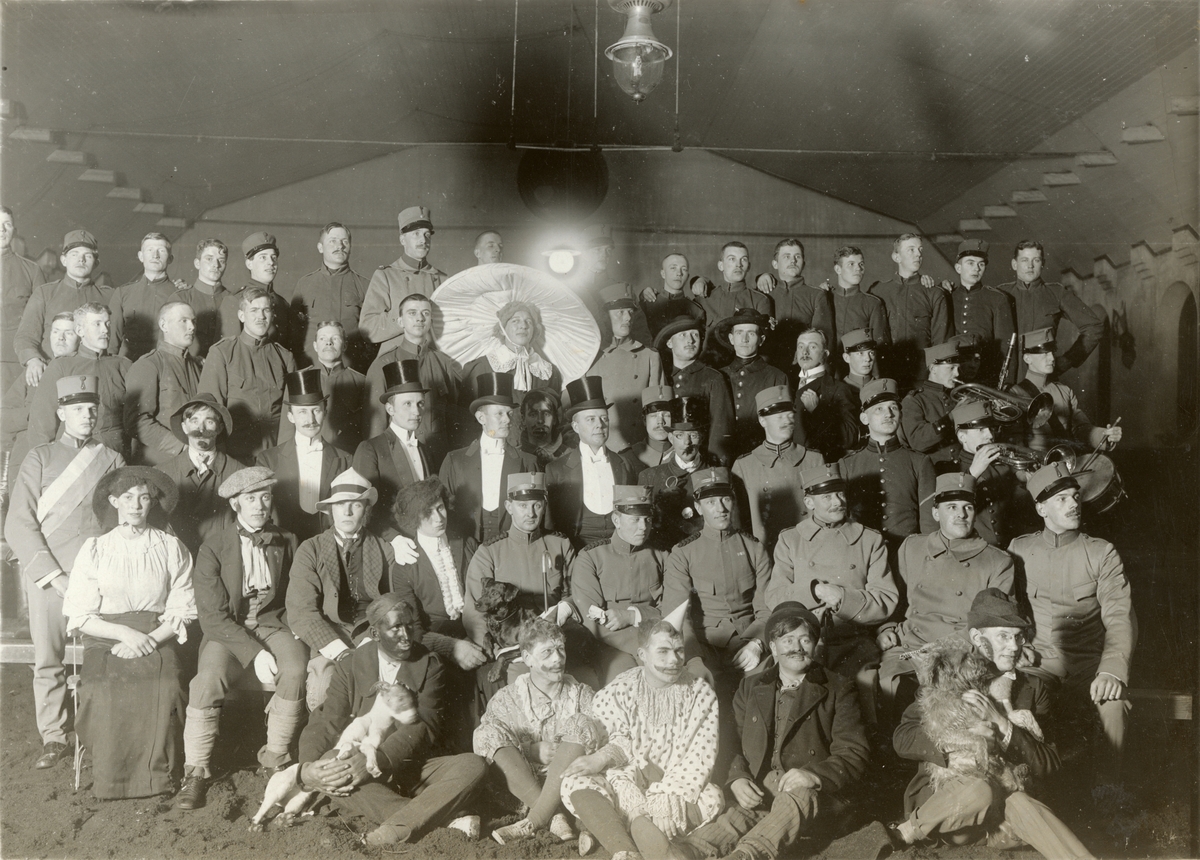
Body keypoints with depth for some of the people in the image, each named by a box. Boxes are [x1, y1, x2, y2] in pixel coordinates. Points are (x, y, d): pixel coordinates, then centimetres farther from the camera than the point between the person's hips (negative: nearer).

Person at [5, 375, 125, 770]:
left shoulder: (112, 461, 12)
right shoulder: (40, 459, 8)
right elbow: (18, 524, 1)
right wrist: (54, 575, -7)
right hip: (48, 575, 0)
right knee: (48, 659, -1)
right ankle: (53, 738, 10)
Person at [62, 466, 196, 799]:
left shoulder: (171, 548, 7)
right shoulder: (94, 550, 8)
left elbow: (183, 612, 4)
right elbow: (80, 617, 3)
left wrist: (150, 640, -13)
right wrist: (125, 633, -12)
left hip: (158, 642, 0)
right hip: (106, 642, 0)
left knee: (164, 694, -30)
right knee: (106, 697, -29)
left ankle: (158, 776, -4)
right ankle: (111, 779, -4)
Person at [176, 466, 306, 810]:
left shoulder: (286, 542, 7)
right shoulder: (213, 548, -5)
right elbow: (213, 616, -10)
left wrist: (293, 633, -8)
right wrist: (254, 653, -20)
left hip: (273, 623, 2)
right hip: (226, 631, -2)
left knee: (297, 671, -29)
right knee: (208, 679, -30)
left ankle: (275, 758, -11)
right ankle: (196, 772, -13)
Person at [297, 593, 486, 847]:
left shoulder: (428, 664, 3)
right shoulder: (350, 668, 6)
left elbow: (424, 725, -10)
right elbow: (325, 724, -2)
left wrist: (375, 760, -27)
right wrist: (307, 767, -25)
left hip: (416, 770, 0)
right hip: (357, 769, 0)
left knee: (473, 765, -26)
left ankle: (397, 828, -42)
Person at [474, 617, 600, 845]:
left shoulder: (581, 695, 11)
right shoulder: (507, 698, 7)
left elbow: (604, 738, -1)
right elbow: (482, 741, -7)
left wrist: (569, 750, -17)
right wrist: (532, 751, -17)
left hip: (568, 786, 0)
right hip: (520, 787, 0)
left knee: (579, 725, -22)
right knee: (494, 732, -20)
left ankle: (532, 822, -29)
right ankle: (554, 817, -30)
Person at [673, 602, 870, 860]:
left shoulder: (837, 690, 10)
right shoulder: (750, 687, 20)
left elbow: (854, 754, 1)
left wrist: (815, 775, -18)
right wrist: (737, 778, -7)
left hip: (816, 798, -3)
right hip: (757, 796, 3)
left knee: (795, 798, -38)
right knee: (736, 818, -31)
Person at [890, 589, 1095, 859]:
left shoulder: (1032, 689, 11)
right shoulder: (945, 677, 5)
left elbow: (1049, 764, 1)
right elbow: (902, 740, -2)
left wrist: (1002, 725, -15)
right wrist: (960, 736, -18)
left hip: (1006, 799, 1)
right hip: (943, 794, -1)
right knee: (980, 791, -35)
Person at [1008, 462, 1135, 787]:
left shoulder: (1102, 553, 8)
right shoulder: (1019, 549, 12)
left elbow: (1120, 617, -2)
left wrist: (1112, 671, -20)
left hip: (1089, 663, 0)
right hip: (1037, 662, 0)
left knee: (1114, 704, -33)